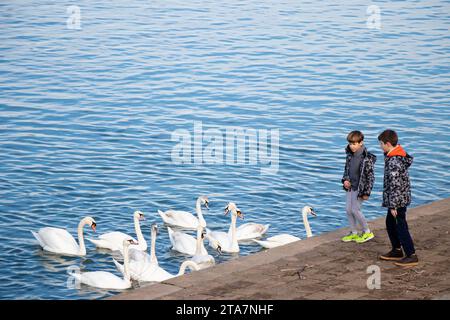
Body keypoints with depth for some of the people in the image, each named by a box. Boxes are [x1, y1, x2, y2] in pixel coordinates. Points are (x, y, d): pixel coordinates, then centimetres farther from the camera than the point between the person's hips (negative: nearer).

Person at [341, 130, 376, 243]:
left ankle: (367, 232, 12)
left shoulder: (367, 158, -19)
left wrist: (367, 192, -16)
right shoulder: (350, 155, 3)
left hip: (360, 188, -7)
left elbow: (370, 175, -16)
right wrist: (345, 180, -1)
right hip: (350, 186, 7)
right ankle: (354, 233, 23)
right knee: (349, 210, 9)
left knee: (355, 210, -6)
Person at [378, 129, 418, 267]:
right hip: (402, 197, 10)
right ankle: (397, 251, 31)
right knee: (390, 223, 21)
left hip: (398, 200, -10)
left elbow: (395, 185, -25)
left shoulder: (394, 162, -25)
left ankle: (411, 256, 4)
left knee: (400, 227, -2)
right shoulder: (401, 155, 6)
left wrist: (393, 205, -21)